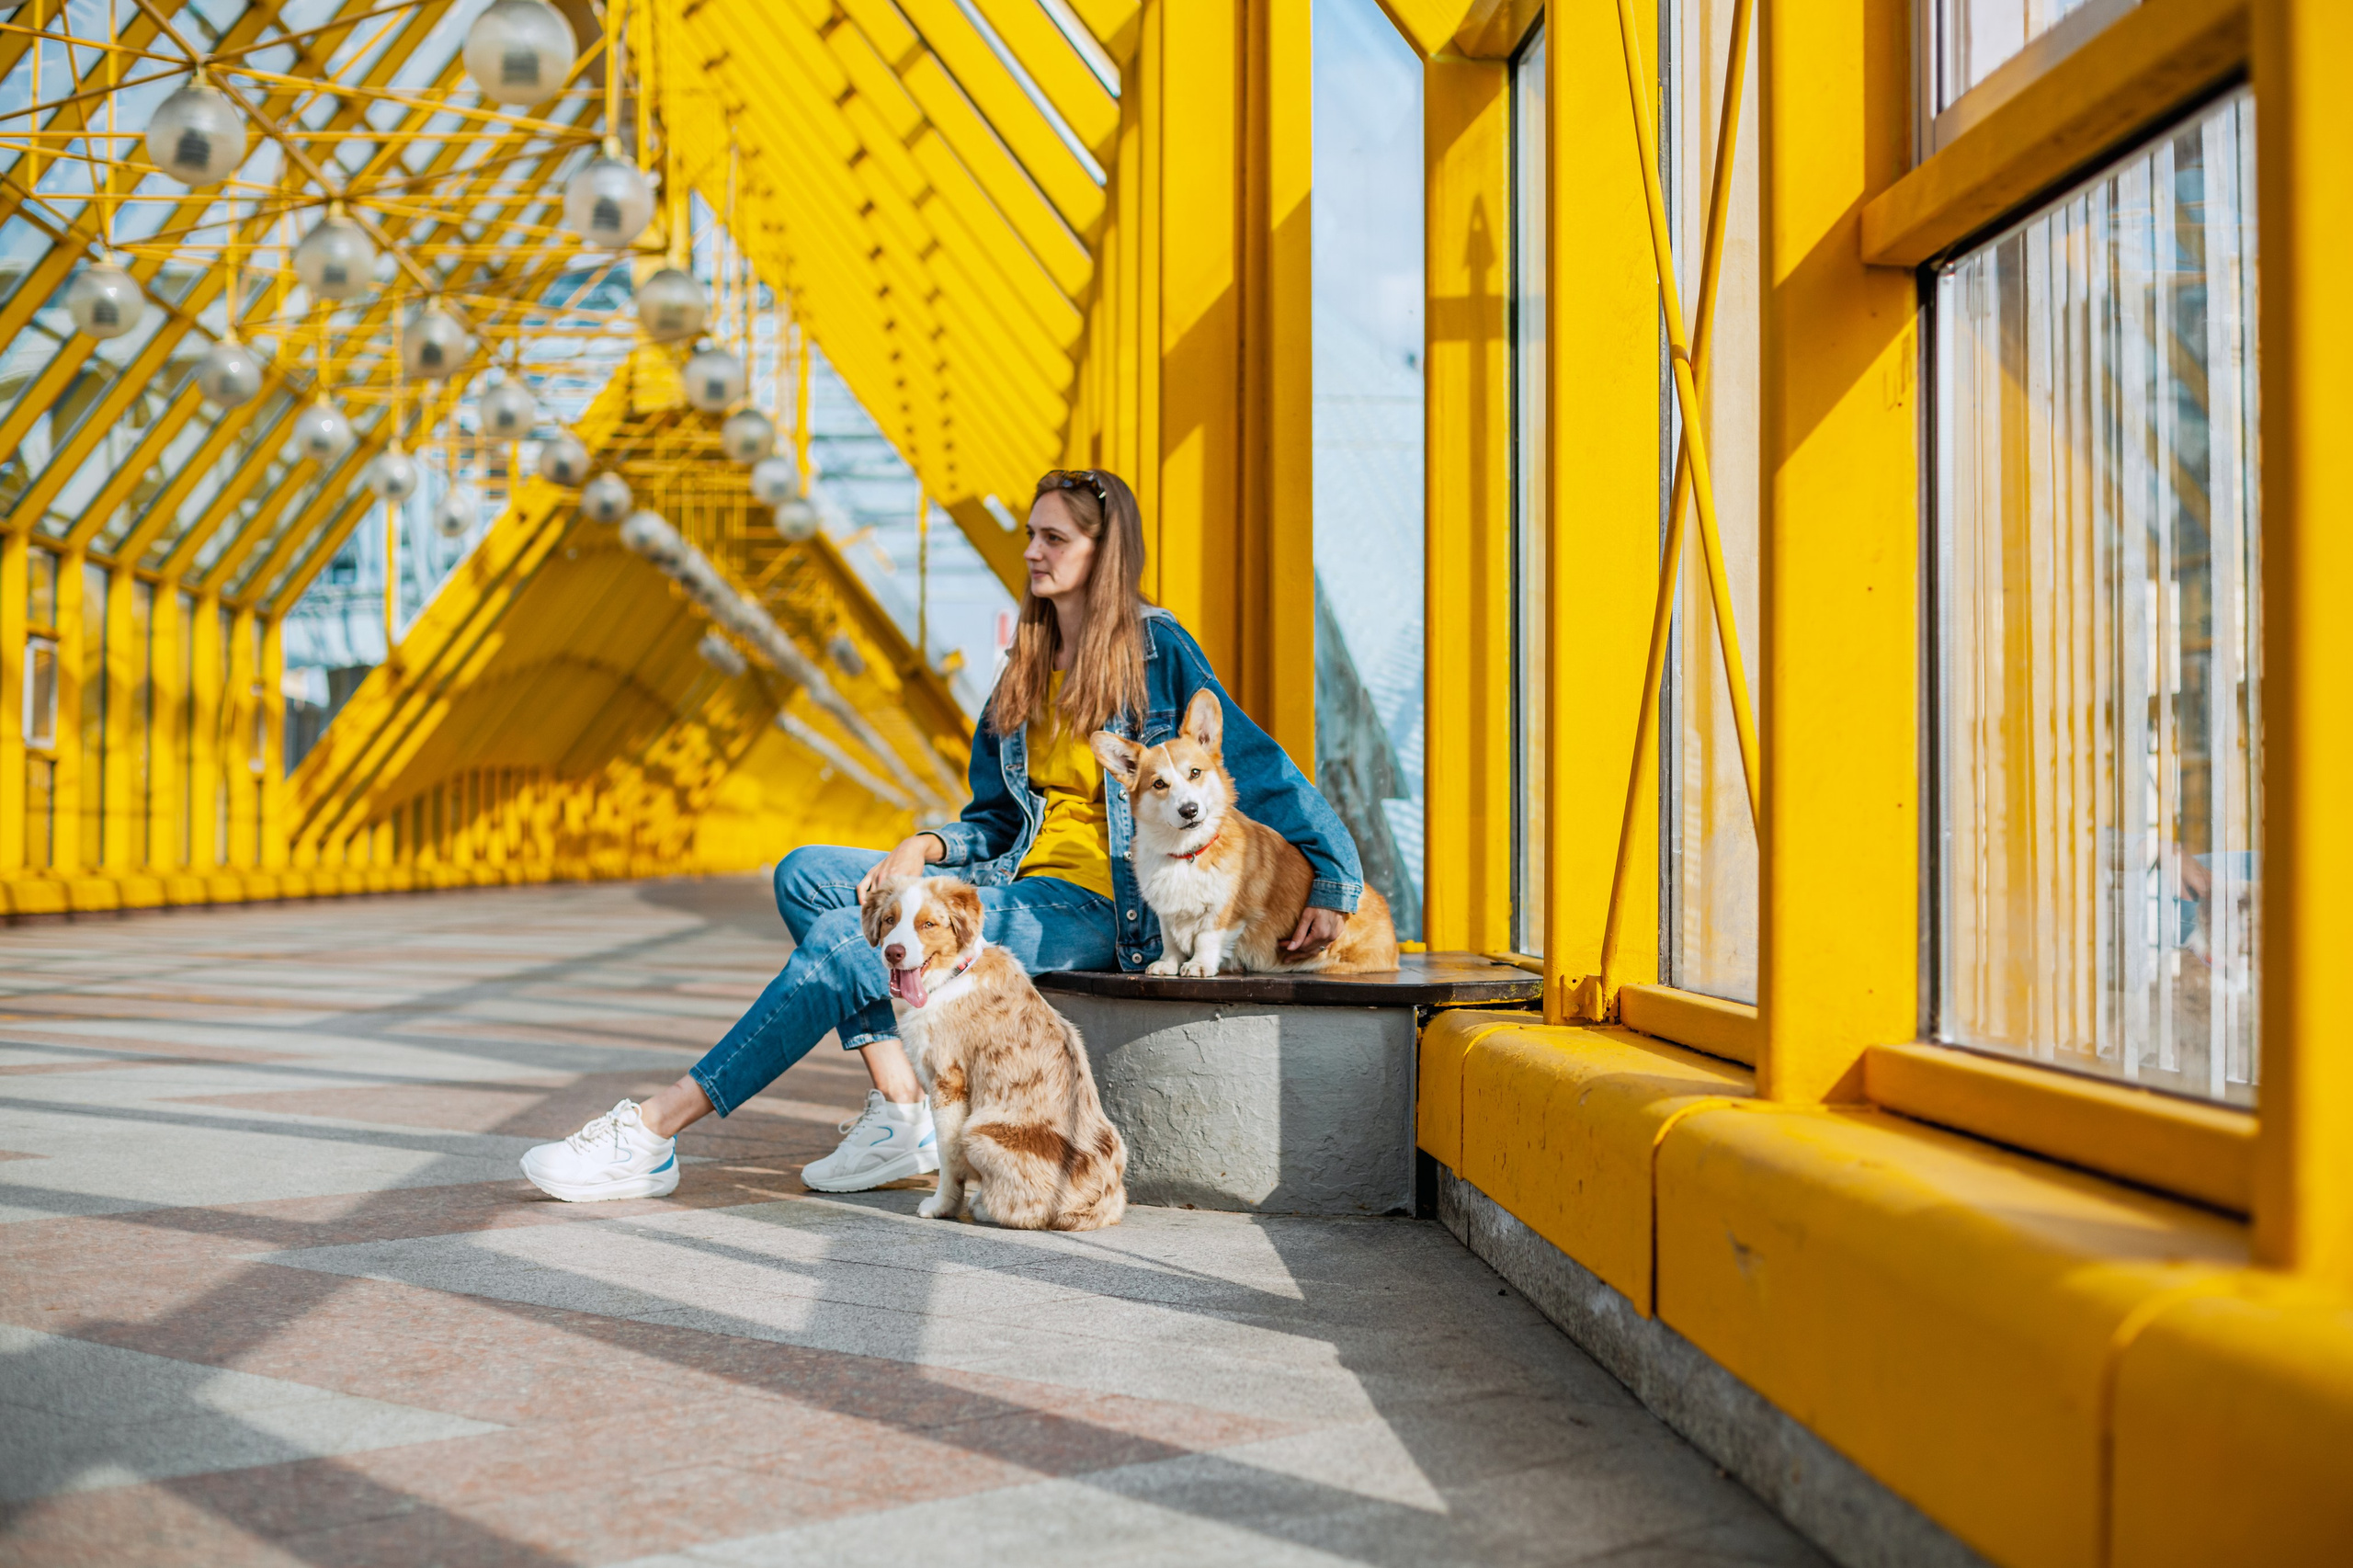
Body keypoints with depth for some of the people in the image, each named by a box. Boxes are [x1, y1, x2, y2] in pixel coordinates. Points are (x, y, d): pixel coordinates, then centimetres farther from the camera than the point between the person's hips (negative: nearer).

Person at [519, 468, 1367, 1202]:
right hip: (1018, 881, 8)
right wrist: (925, 848, -2)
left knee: (850, 945, -23)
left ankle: (651, 1138, -18)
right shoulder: (1027, 667, 17)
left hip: (1092, 911, -8)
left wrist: (1335, 887, -7)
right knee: (807, 875, -7)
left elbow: (1258, 765, -4)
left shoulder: (1155, 647, -5)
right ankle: (902, 1116, -14)